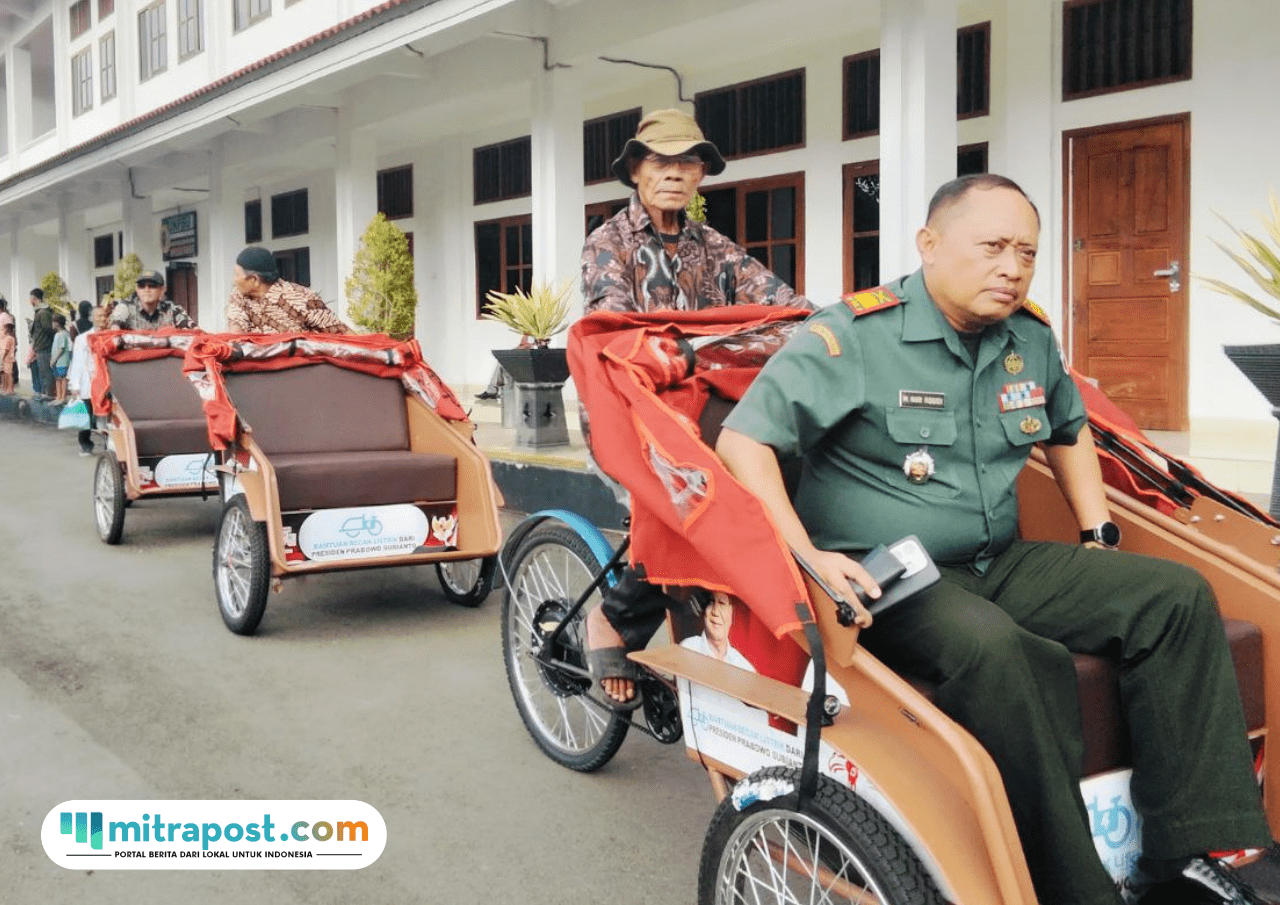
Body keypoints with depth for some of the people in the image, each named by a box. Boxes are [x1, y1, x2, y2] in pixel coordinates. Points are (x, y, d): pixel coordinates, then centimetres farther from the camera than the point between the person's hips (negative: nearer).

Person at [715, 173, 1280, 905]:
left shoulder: (1032, 338, 9)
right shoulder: (851, 336, -12)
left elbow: (1068, 430, 29)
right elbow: (743, 440, -15)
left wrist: (1100, 534, 19)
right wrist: (806, 557, -24)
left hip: (1000, 563, 7)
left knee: (1175, 595, -8)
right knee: (1005, 653, -36)